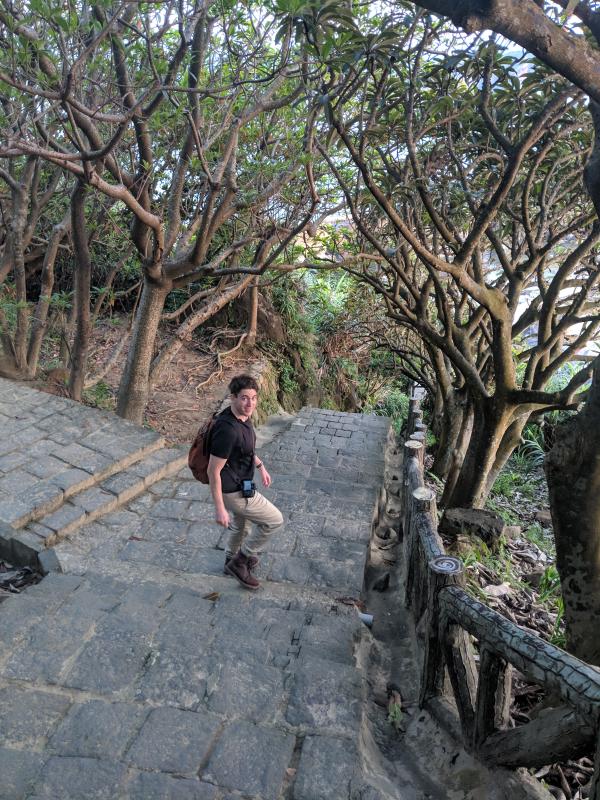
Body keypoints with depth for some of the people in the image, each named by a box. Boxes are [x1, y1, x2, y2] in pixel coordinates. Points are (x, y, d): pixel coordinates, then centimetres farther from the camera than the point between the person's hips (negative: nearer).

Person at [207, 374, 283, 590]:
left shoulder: (243, 417, -4)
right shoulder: (228, 429, -34)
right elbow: (213, 471, -29)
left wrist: (260, 466, 22)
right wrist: (219, 509, -25)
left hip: (240, 482, 9)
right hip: (234, 491, -9)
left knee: (241, 523, 30)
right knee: (274, 520, 3)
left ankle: (232, 561, 55)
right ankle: (241, 561, 18)